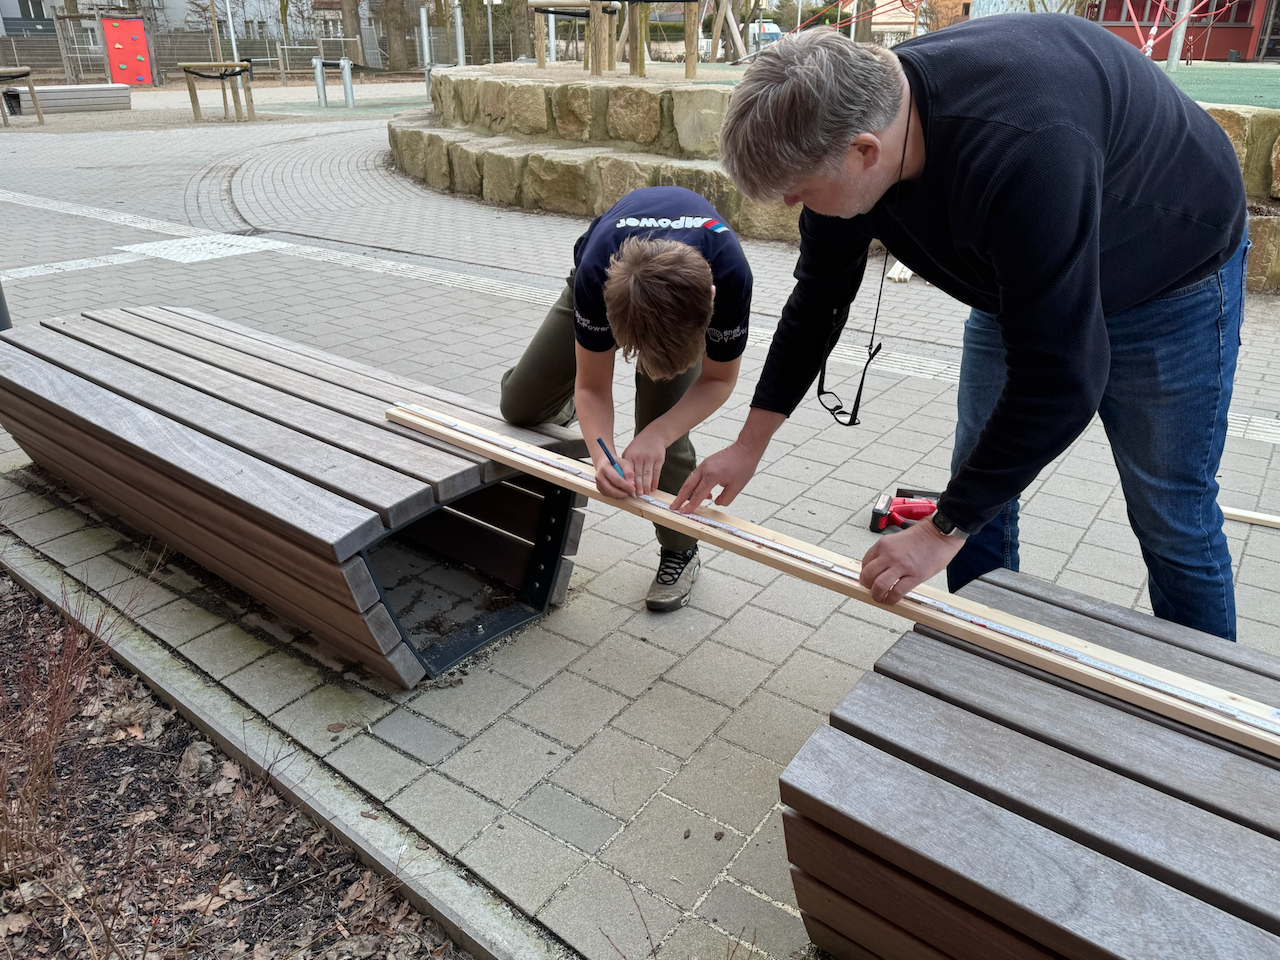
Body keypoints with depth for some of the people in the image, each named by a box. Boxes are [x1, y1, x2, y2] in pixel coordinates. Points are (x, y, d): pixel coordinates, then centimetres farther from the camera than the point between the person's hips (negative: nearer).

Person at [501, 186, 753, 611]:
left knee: (660, 434, -17)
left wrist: (657, 436, -40)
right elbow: (593, 388, -28)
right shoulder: (595, 274, -43)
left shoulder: (731, 276, -43)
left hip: (689, 292, -1)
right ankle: (562, 401, 36)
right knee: (520, 406, -1)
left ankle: (680, 552, 7)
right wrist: (603, 457, -48)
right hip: (611, 274, 1)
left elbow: (718, 379, -24)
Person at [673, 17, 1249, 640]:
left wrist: (945, 529, -28)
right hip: (1018, 282, 7)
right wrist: (749, 445, -3)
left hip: (1167, 284, -6)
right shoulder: (845, 126, -19)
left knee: (1171, 519, 1)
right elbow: (817, 301, -6)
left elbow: (1060, 376, -37)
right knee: (979, 484, 8)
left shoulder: (1024, 150, -43)